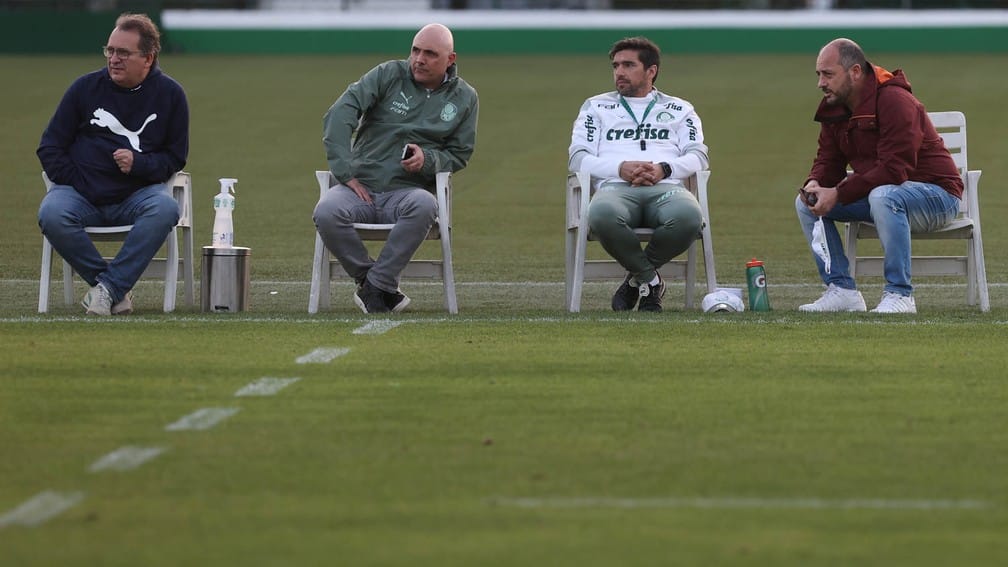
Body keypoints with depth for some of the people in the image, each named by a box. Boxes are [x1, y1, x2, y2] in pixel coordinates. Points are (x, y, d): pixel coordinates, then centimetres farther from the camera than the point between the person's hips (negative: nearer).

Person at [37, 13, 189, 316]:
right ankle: (118, 289, -20)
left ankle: (109, 286, -29)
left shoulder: (170, 94, 4)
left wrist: (139, 164, -13)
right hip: (81, 194, 1)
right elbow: (50, 147, 8)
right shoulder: (86, 87, 5)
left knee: (165, 209, -35)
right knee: (51, 214, -33)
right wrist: (75, 185, -7)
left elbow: (176, 156, 8)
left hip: (137, 193, 0)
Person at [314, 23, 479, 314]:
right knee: (327, 212, -34)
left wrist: (428, 159, -9)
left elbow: (459, 154, 15)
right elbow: (339, 115, -5)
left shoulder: (465, 98, 11)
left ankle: (375, 286, -26)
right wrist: (345, 172, -14)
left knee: (424, 206, -38)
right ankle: (376, 283, -14)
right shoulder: (389, 75, 4)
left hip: (408, 190, 0)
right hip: (361, 185, 0)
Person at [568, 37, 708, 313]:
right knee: (603, 216, -42)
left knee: (688, 216, -39)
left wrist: (663, 169, -10)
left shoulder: (680, 110, 26)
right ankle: (650, 280, -16)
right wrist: (621, 168, -8)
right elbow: (578, 158, 12)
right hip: (616, 187, -1)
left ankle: (637, 277, -11)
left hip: (666, 187, 1)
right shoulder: (596, 107, 26)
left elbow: (698, 156, 12)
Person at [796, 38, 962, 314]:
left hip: (937, 193, -9)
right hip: (876, 193, 9)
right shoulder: (834, 108, 3)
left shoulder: (895, 102, -23)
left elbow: (894, 170, -30)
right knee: (806, 203, -3)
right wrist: (815, 184, -18)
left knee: (883, 197, -40)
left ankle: (899, 295, -31)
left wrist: (838, 194, -30)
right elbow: (828, 160, 7)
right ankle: (842, 290, -5)